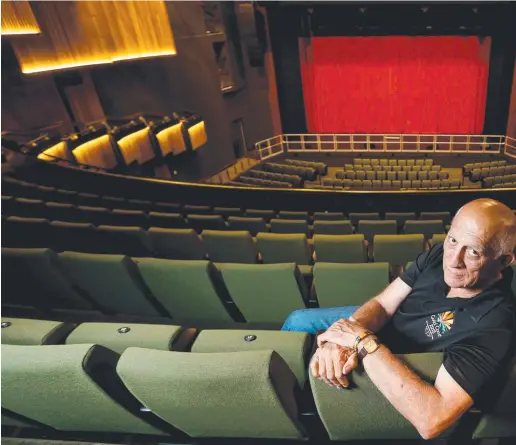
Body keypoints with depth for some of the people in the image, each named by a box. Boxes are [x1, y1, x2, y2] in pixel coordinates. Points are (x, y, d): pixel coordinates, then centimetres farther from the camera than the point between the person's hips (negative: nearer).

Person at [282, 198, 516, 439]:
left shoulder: (494, 325, -39)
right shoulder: (439, 255, -21)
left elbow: (432, 420, -47)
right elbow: (383, 304, -17)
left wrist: (363, 340, -45)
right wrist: (341, 340, -38)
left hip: (393, 372, -4)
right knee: (298, 320, 9)